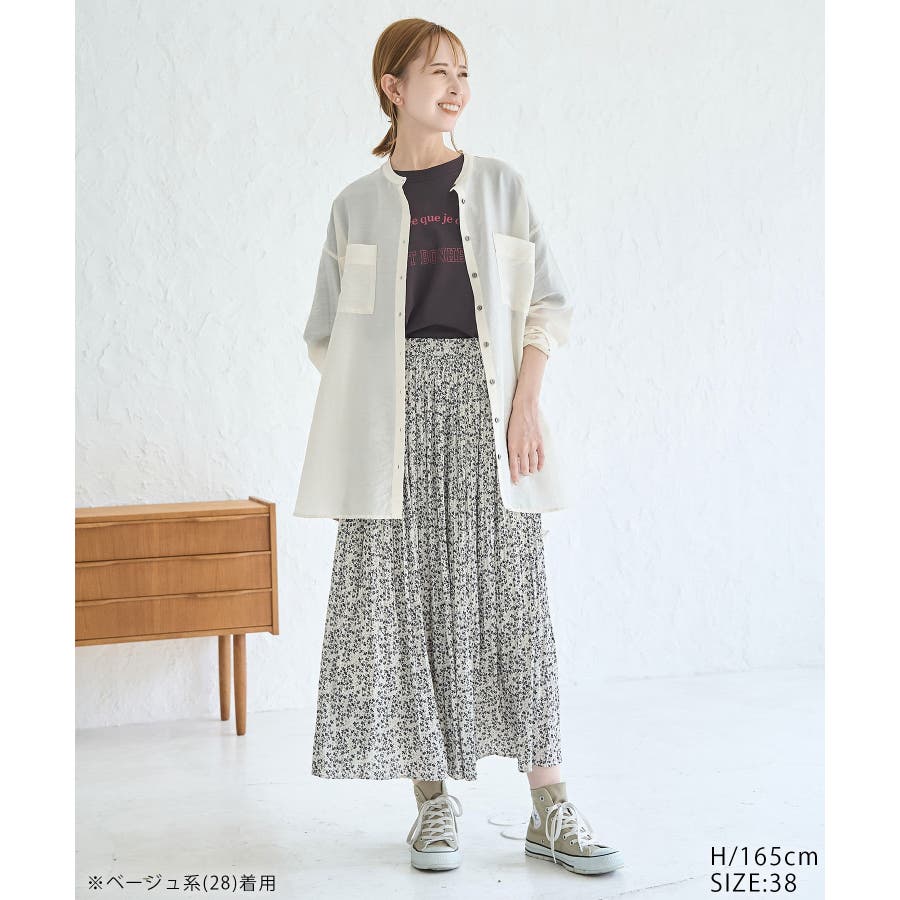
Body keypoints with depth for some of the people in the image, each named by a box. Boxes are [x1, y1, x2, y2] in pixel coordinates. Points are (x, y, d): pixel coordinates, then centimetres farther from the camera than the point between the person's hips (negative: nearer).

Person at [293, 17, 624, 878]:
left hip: (485, 401, 0)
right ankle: (433, 799, 10)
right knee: (400, 598, -1)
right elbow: (327, 332, 13)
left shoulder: (498, 185, 11)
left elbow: (547, 302, 7)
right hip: (393, 415, 0)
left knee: (509, 597, -2)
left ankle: (550, 808, 3)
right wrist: (369, 413, 0)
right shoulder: (358, 203, 10)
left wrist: (525, 404, -4)